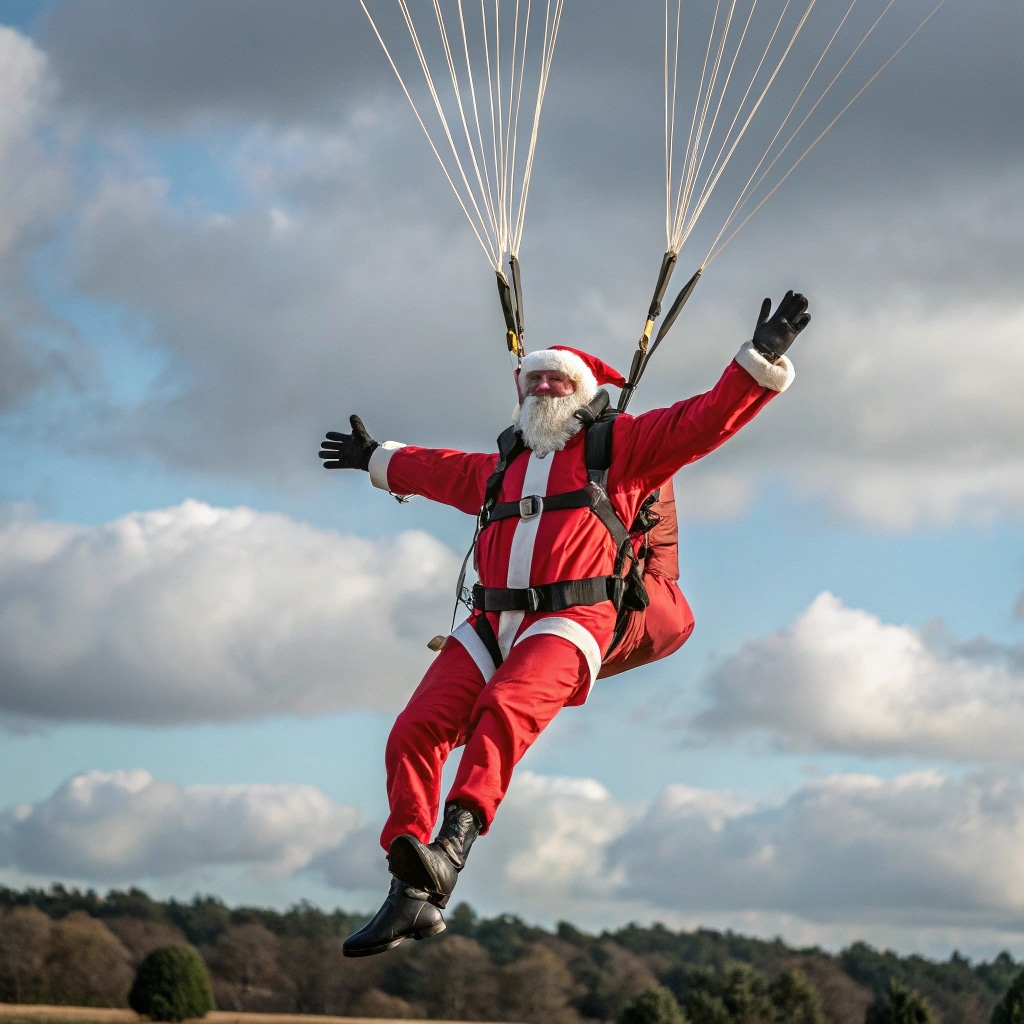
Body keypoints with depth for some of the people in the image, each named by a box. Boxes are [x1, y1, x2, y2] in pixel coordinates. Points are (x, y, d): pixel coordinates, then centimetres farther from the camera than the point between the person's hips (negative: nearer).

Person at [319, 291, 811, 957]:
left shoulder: (619, 446, 14)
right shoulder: (501, 467, 29)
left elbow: (707, 421, 7)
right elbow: (438, 471, 51)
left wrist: (763, 357, -3)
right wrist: (377, 459, 64)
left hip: (571, 620, -6)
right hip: (493, 622, 6)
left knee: (505, 708, -35)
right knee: (416, 732, -15)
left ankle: (450, 850, -51)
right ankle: (412, 897, -17)